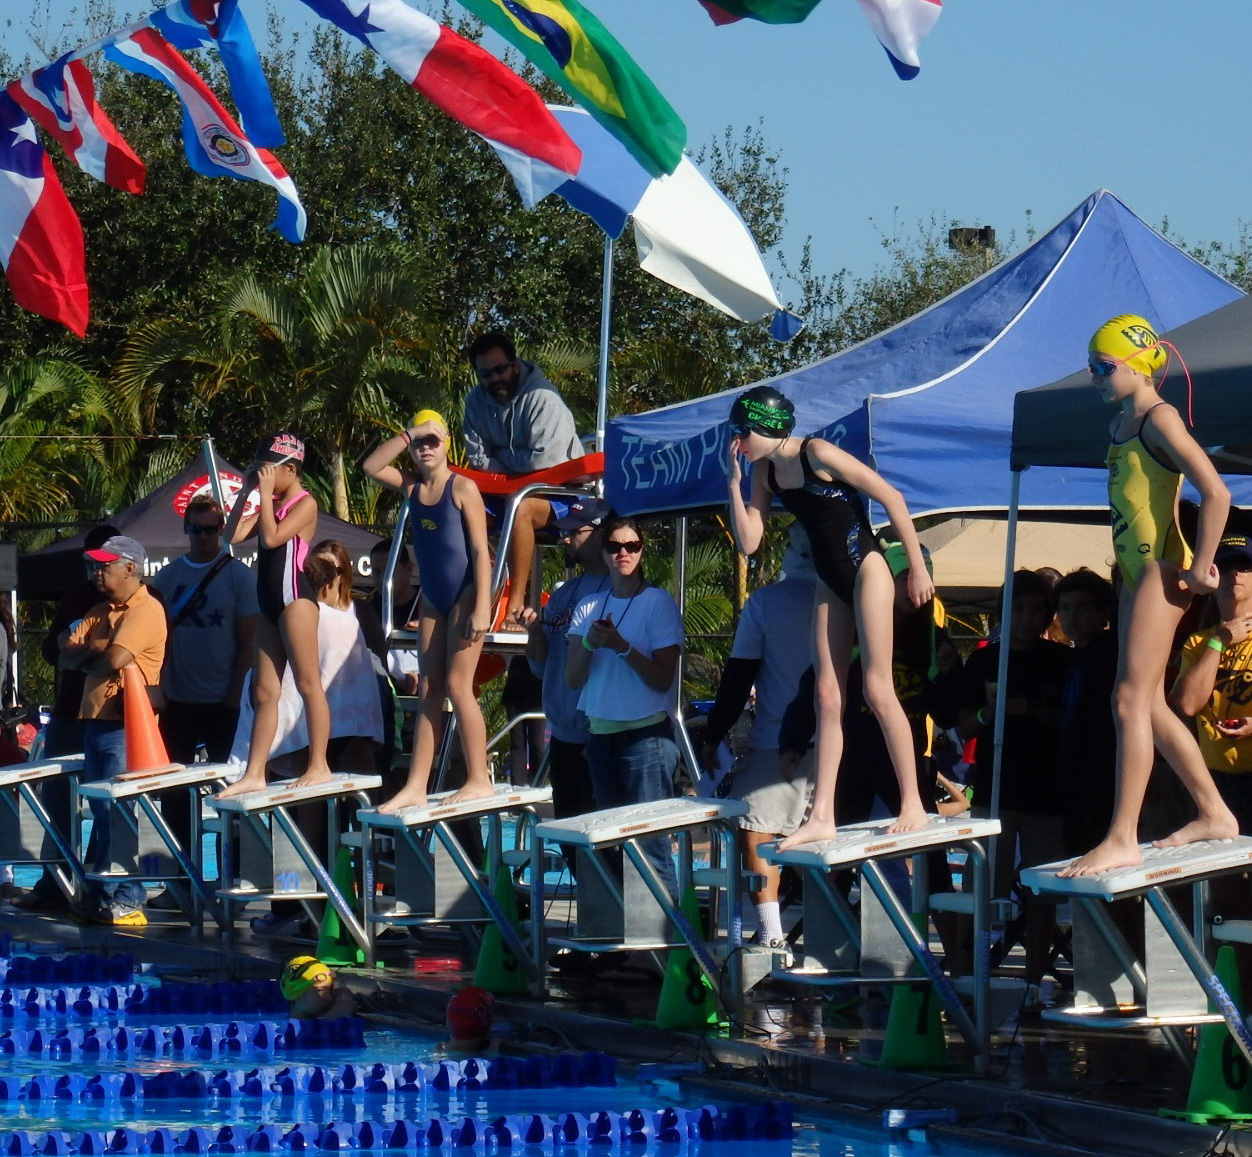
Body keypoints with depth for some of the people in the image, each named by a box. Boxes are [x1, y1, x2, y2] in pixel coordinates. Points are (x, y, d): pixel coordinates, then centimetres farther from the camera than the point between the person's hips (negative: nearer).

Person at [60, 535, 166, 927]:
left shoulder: (147, 610, -10)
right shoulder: (100, 612, 18)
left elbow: (115, 659, -21)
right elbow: (67, 656, 11)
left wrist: (85, 655, -1)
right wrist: (95, 654, -9)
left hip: (125, 726, -9)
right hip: (96, 721, 9)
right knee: (102, 813, 12)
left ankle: (125, 902, -6)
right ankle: (98, 898, 16)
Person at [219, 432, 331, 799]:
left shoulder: (305, 504, -6)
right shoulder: (272, 505, 17)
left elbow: (271, 538, -19)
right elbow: (234, 535, 11)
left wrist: (266, 493, -12)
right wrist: (246, 492, 8)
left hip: (294, 597, -9)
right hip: (269, 602, 9)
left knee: (308, 684, -5)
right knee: (264, 692, 6)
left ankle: (319, 766, -2)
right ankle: (254, 773, 6)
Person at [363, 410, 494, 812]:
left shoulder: (462, 488, -9)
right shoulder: (411, 486, 9)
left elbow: (481, 551, -12)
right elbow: (370, 466, 1)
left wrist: (482, 608, -19)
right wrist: (408, 434, -6)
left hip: (465, 594, -7)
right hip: (433, 598, 7)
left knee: (457, 685, -10)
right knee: (429, 691, 4)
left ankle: (479, 780, -4)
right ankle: (416, 787, 2)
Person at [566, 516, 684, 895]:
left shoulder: (659, 603, -3)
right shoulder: (588, 608, 12)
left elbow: (663, 678, -8)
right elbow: (573, 678, 7)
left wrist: (621, 646, -19)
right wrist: (589, 643, -11)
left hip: (647, 735, -6)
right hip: (601, 734, 6)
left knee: (649, 839, -11)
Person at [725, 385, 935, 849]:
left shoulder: (818, 454, -18)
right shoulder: (765, 474, 4)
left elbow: (891, 498, -16)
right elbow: (748, 542, 3)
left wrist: (917, 568, -13)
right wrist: (733, 484, -6)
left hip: (866, 571, -8)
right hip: (829, 583, 8)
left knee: (877, 688, -10)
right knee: (828, 696, 4)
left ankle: (913, 805, -3)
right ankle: (822, 816, 4)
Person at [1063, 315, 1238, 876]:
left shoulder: (1158, 418, -13)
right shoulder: (1121, 424, 15)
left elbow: (1216, 493, -20)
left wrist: (1200, 567, -17)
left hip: (1162, 568, -10)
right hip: (1134, 570, 10)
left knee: (1131, 700, -12)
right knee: (1149, 705, 13)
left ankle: (1122, 839, -13)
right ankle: (1214, 814, 23)